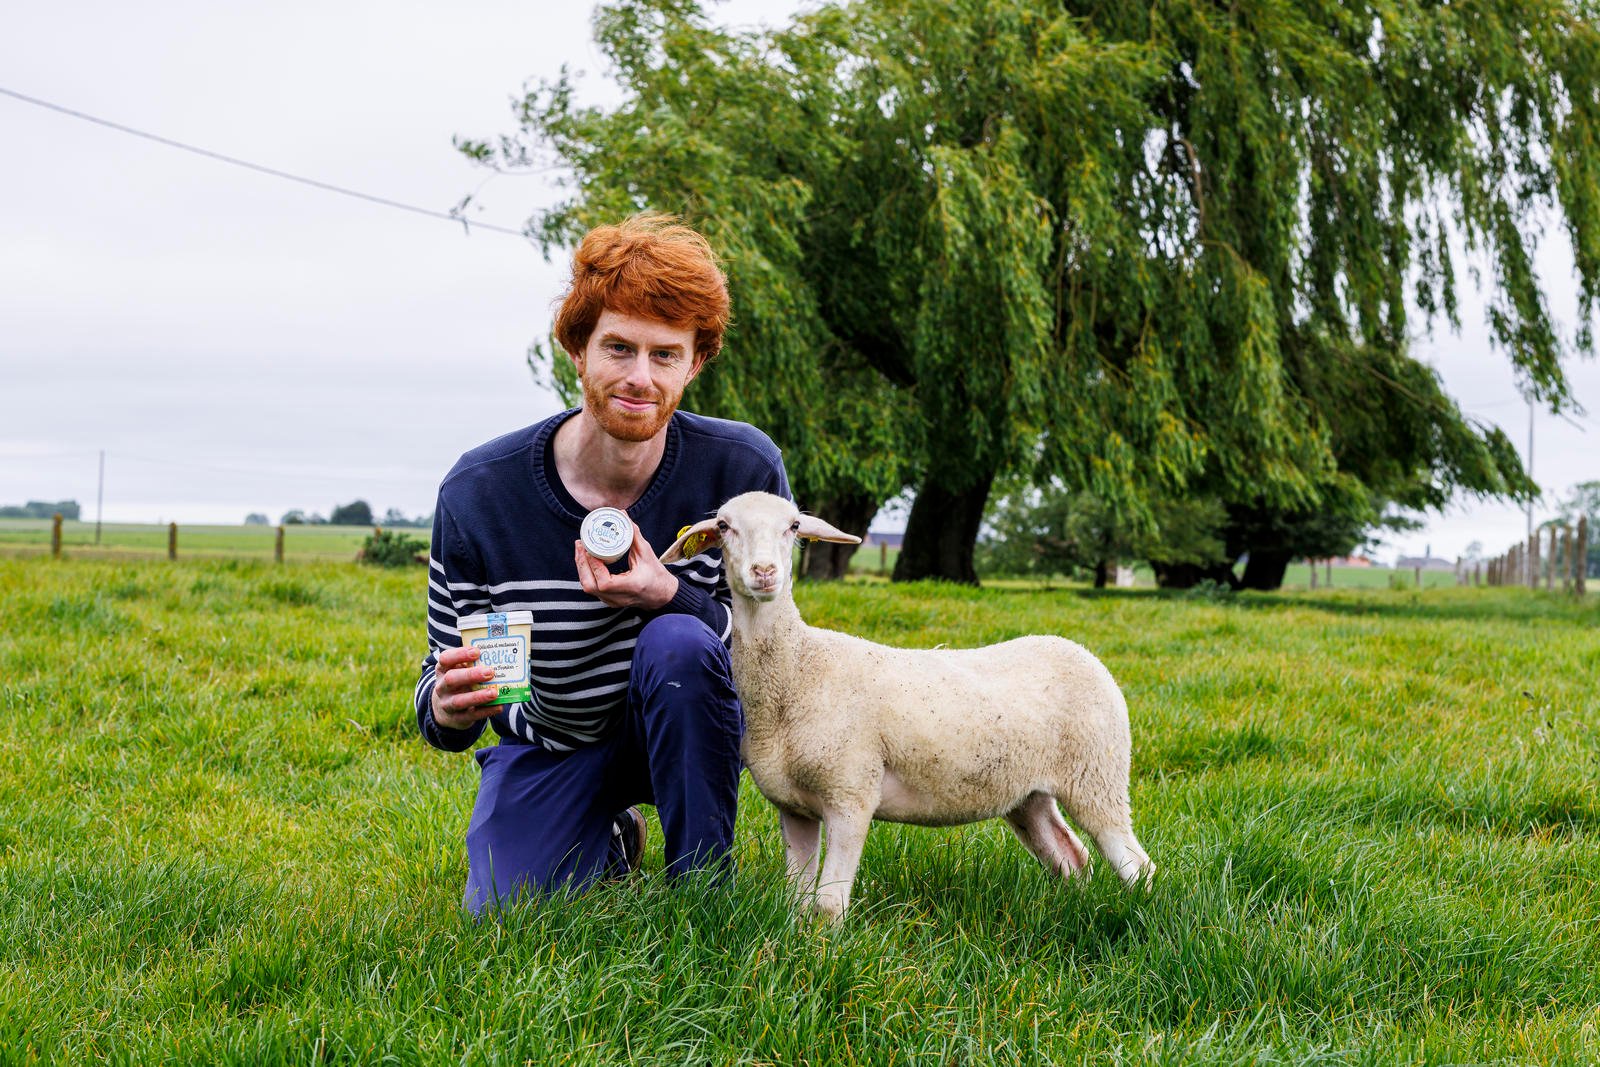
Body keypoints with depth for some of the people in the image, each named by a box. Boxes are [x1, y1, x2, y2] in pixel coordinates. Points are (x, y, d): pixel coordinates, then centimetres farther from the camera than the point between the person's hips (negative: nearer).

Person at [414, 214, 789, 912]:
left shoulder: (743, 469, -20)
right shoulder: (476, 494, -20)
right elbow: (445, 675, -12)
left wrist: (669, 597, -35)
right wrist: (448, 708, -39)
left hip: (688, 725, -1)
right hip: (549, 744, 1)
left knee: (677, 642, -33)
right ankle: (611, 840, 17)